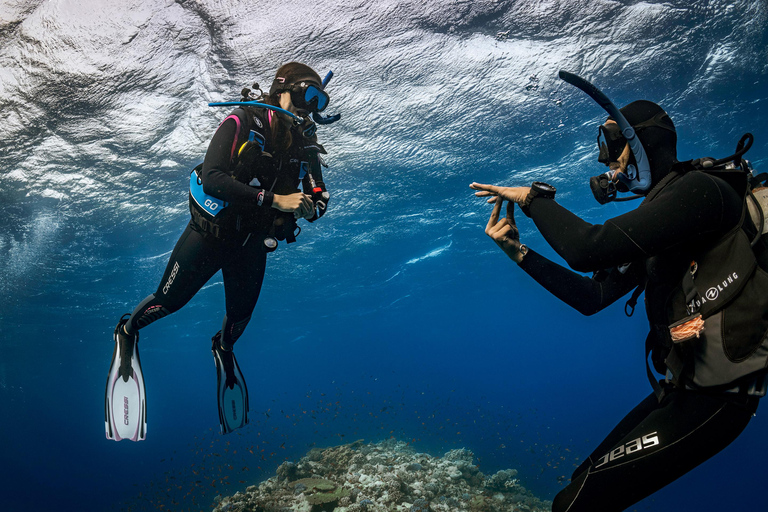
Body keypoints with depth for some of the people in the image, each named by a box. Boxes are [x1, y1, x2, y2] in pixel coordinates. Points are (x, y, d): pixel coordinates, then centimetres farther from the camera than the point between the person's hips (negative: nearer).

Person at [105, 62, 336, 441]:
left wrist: (310, 208, -28)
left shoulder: (304, 146, -5)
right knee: (169, 301, 7)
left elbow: (318, 198, -3)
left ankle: (224, 348, 51)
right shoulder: (243, 122, -19)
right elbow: (212, 177, -30)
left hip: (251, 244, 4)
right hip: (209, 233, -4)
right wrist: (275, 200, -35)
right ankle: (127, 332, 40)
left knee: (241, 315, 15)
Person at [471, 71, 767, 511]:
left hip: (713, 399, -9)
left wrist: (534, 198, -14)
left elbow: (587, 249, -30)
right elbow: (591, 296, 10)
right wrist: (518, 251, 5)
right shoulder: (651, 220, 12)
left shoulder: (698, 190, -17)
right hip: (681, 387, 9)